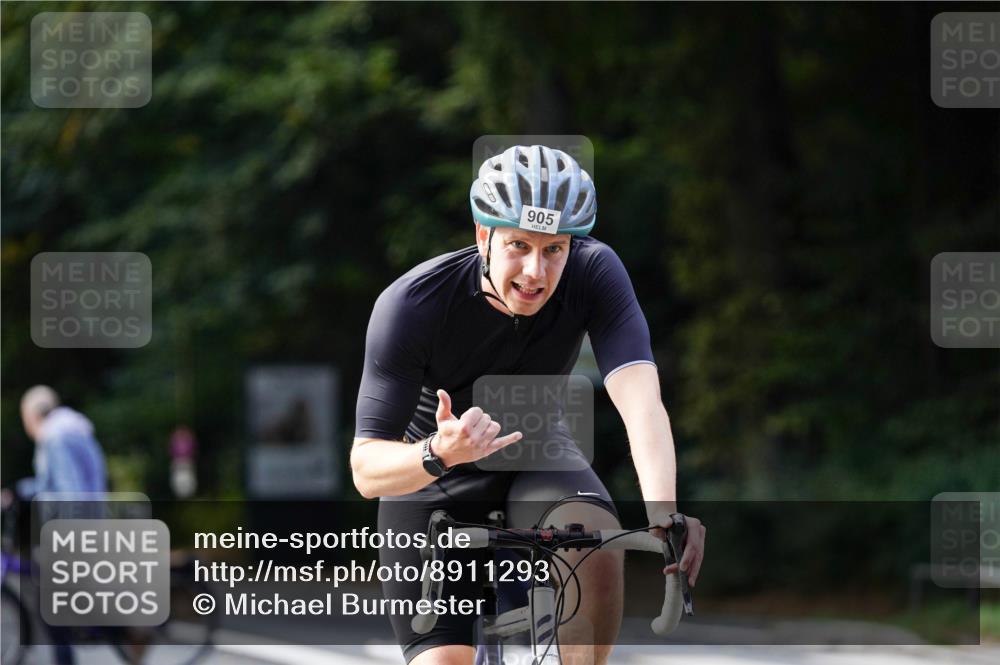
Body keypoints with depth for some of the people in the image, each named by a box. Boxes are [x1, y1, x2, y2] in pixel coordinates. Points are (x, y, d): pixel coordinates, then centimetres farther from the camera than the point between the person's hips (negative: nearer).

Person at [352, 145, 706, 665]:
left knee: (596, 546, -32)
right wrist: (439, 455, -51)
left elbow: (640, 401, -37)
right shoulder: (411, 305, -30)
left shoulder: (594, 272, -25)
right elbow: (366, 470, -29)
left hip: (535, 457, 1)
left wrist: (663, 515, -55)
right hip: (432, 484, -1)